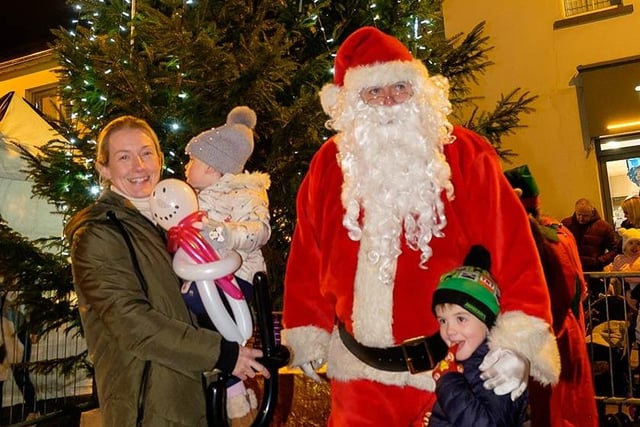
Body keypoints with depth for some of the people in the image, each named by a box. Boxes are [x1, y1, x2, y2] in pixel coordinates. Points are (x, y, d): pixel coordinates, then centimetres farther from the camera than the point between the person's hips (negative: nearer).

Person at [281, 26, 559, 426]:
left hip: (449, 365, -2)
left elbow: (510, 246, -12)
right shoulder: (330, 163, 1)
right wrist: (307, 333, 9)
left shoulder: (465, 155, -7)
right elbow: (308, 254, 6)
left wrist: (519, 343, -21)